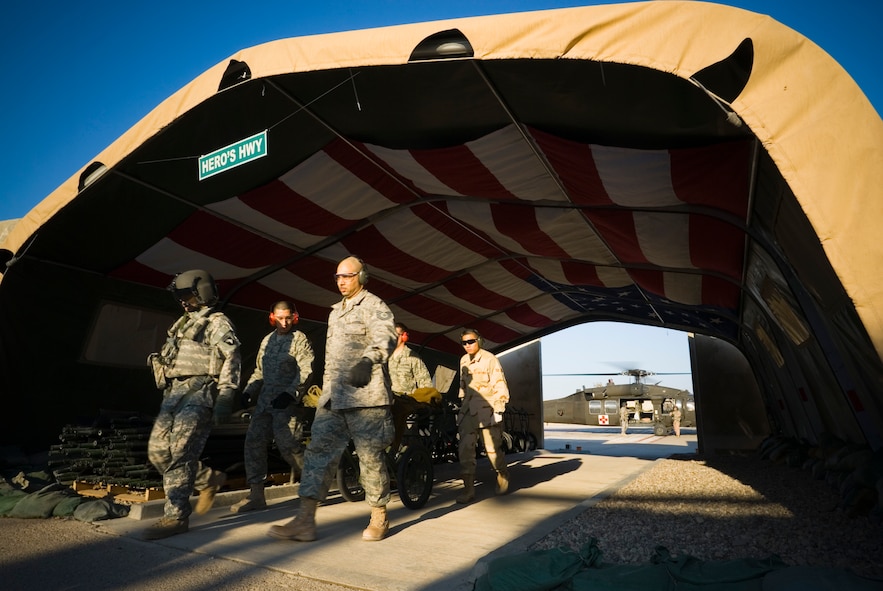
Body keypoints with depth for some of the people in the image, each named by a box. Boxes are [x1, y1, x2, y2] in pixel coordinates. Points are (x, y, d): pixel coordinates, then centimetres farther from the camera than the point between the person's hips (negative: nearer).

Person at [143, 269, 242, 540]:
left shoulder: (218, 323, -5)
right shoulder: (184, 324, 23)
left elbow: (231, 362, -14)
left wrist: (225, 398, -22)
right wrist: (168, 393, 23)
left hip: (199, 394, -9)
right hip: (175, 393, 9)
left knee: (180, 454, -12)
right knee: (158, 451, 7)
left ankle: (176, 516, -4)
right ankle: (210, 479, 21)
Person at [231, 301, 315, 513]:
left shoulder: (299, 339, -3)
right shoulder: (267, 340, 18)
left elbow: (306, 371, -12)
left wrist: (291, 393, -21)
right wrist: (248, 391, 12)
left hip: (287, 402, -7)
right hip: (264, 401, 7)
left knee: (288, 445, -10)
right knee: (254, 442, 3)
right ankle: (256, 495, 11)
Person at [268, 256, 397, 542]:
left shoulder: (374, 306, -5)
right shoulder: (336, 311, 23)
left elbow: (385, 335, -24)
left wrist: (369, 360, -43)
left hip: (365, 395, -8)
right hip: (333, 395, 8)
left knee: (371, 456, 1)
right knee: (318, 451, 2)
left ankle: (379, 518, 17)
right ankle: (305, 521, 7)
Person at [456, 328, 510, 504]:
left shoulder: (490, 359, -6)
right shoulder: (463, 361, 14)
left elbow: (500, 385, -8)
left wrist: (499, 409, -13)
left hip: (487, 410, -5)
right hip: (468, 410, 5)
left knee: (492, 448, 2)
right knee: (465, 448, -4)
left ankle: (502, 476, 30)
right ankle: (468, 488, 3)